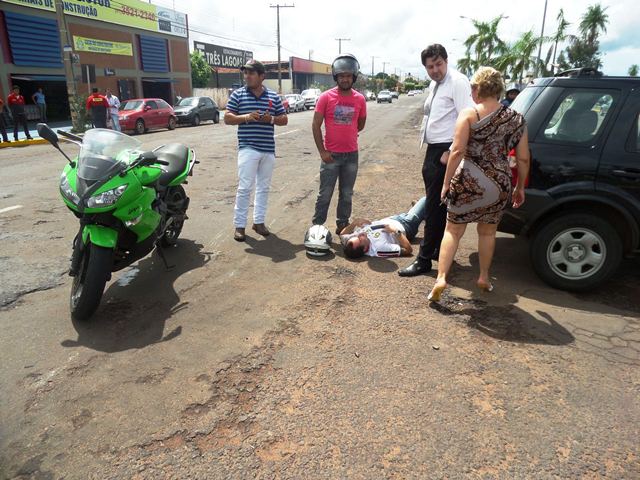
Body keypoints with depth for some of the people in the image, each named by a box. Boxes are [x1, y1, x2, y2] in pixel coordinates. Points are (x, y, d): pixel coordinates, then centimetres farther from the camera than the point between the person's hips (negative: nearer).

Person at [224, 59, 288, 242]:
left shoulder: (273, 96, 9)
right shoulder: (238, 94, 3)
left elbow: (284, 119, 12)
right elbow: (227, 118, 1)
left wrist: (271, 119, -9)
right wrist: (246, 117, -16)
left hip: (268, 149, 3)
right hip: (248, 149, -3)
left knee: (264, 187, 10)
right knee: (244, 187, -6)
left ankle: (259, 221, 21)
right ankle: (239, 225, 3)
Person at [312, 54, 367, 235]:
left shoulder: (360, 99, 2)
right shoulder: (326, 97, -6)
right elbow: (316, 125, -6)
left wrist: (347, 133, 13)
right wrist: (322, 151, -10)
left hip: (352, 154, 3)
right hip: (331, 154, -3)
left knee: (346, 194, 12)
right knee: (325, 194, 1)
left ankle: (342, 225, 24)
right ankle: (316, 226, 11)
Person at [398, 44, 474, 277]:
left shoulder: (457, 82, -12)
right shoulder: (435, 84, 17)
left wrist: (450, 152, -21)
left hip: (445, 152, -10)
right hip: (433, 150, 10)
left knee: (435, 207, -6)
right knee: (438, 205, 16)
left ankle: (424, 259, 0)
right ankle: (440, 250, 29)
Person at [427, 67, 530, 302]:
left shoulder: (469, 115, -6)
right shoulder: (516, 119, 6)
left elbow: (457, 152, -15)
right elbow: (523, 159, 7)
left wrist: (446, 182, -8)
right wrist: (520, 188, 18)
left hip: (468, 181, -3)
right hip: (499, 185, 4)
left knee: (453, 230, 8)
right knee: (488, 232, 21)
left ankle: (441, 278, -2)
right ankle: (484, 277, 33)